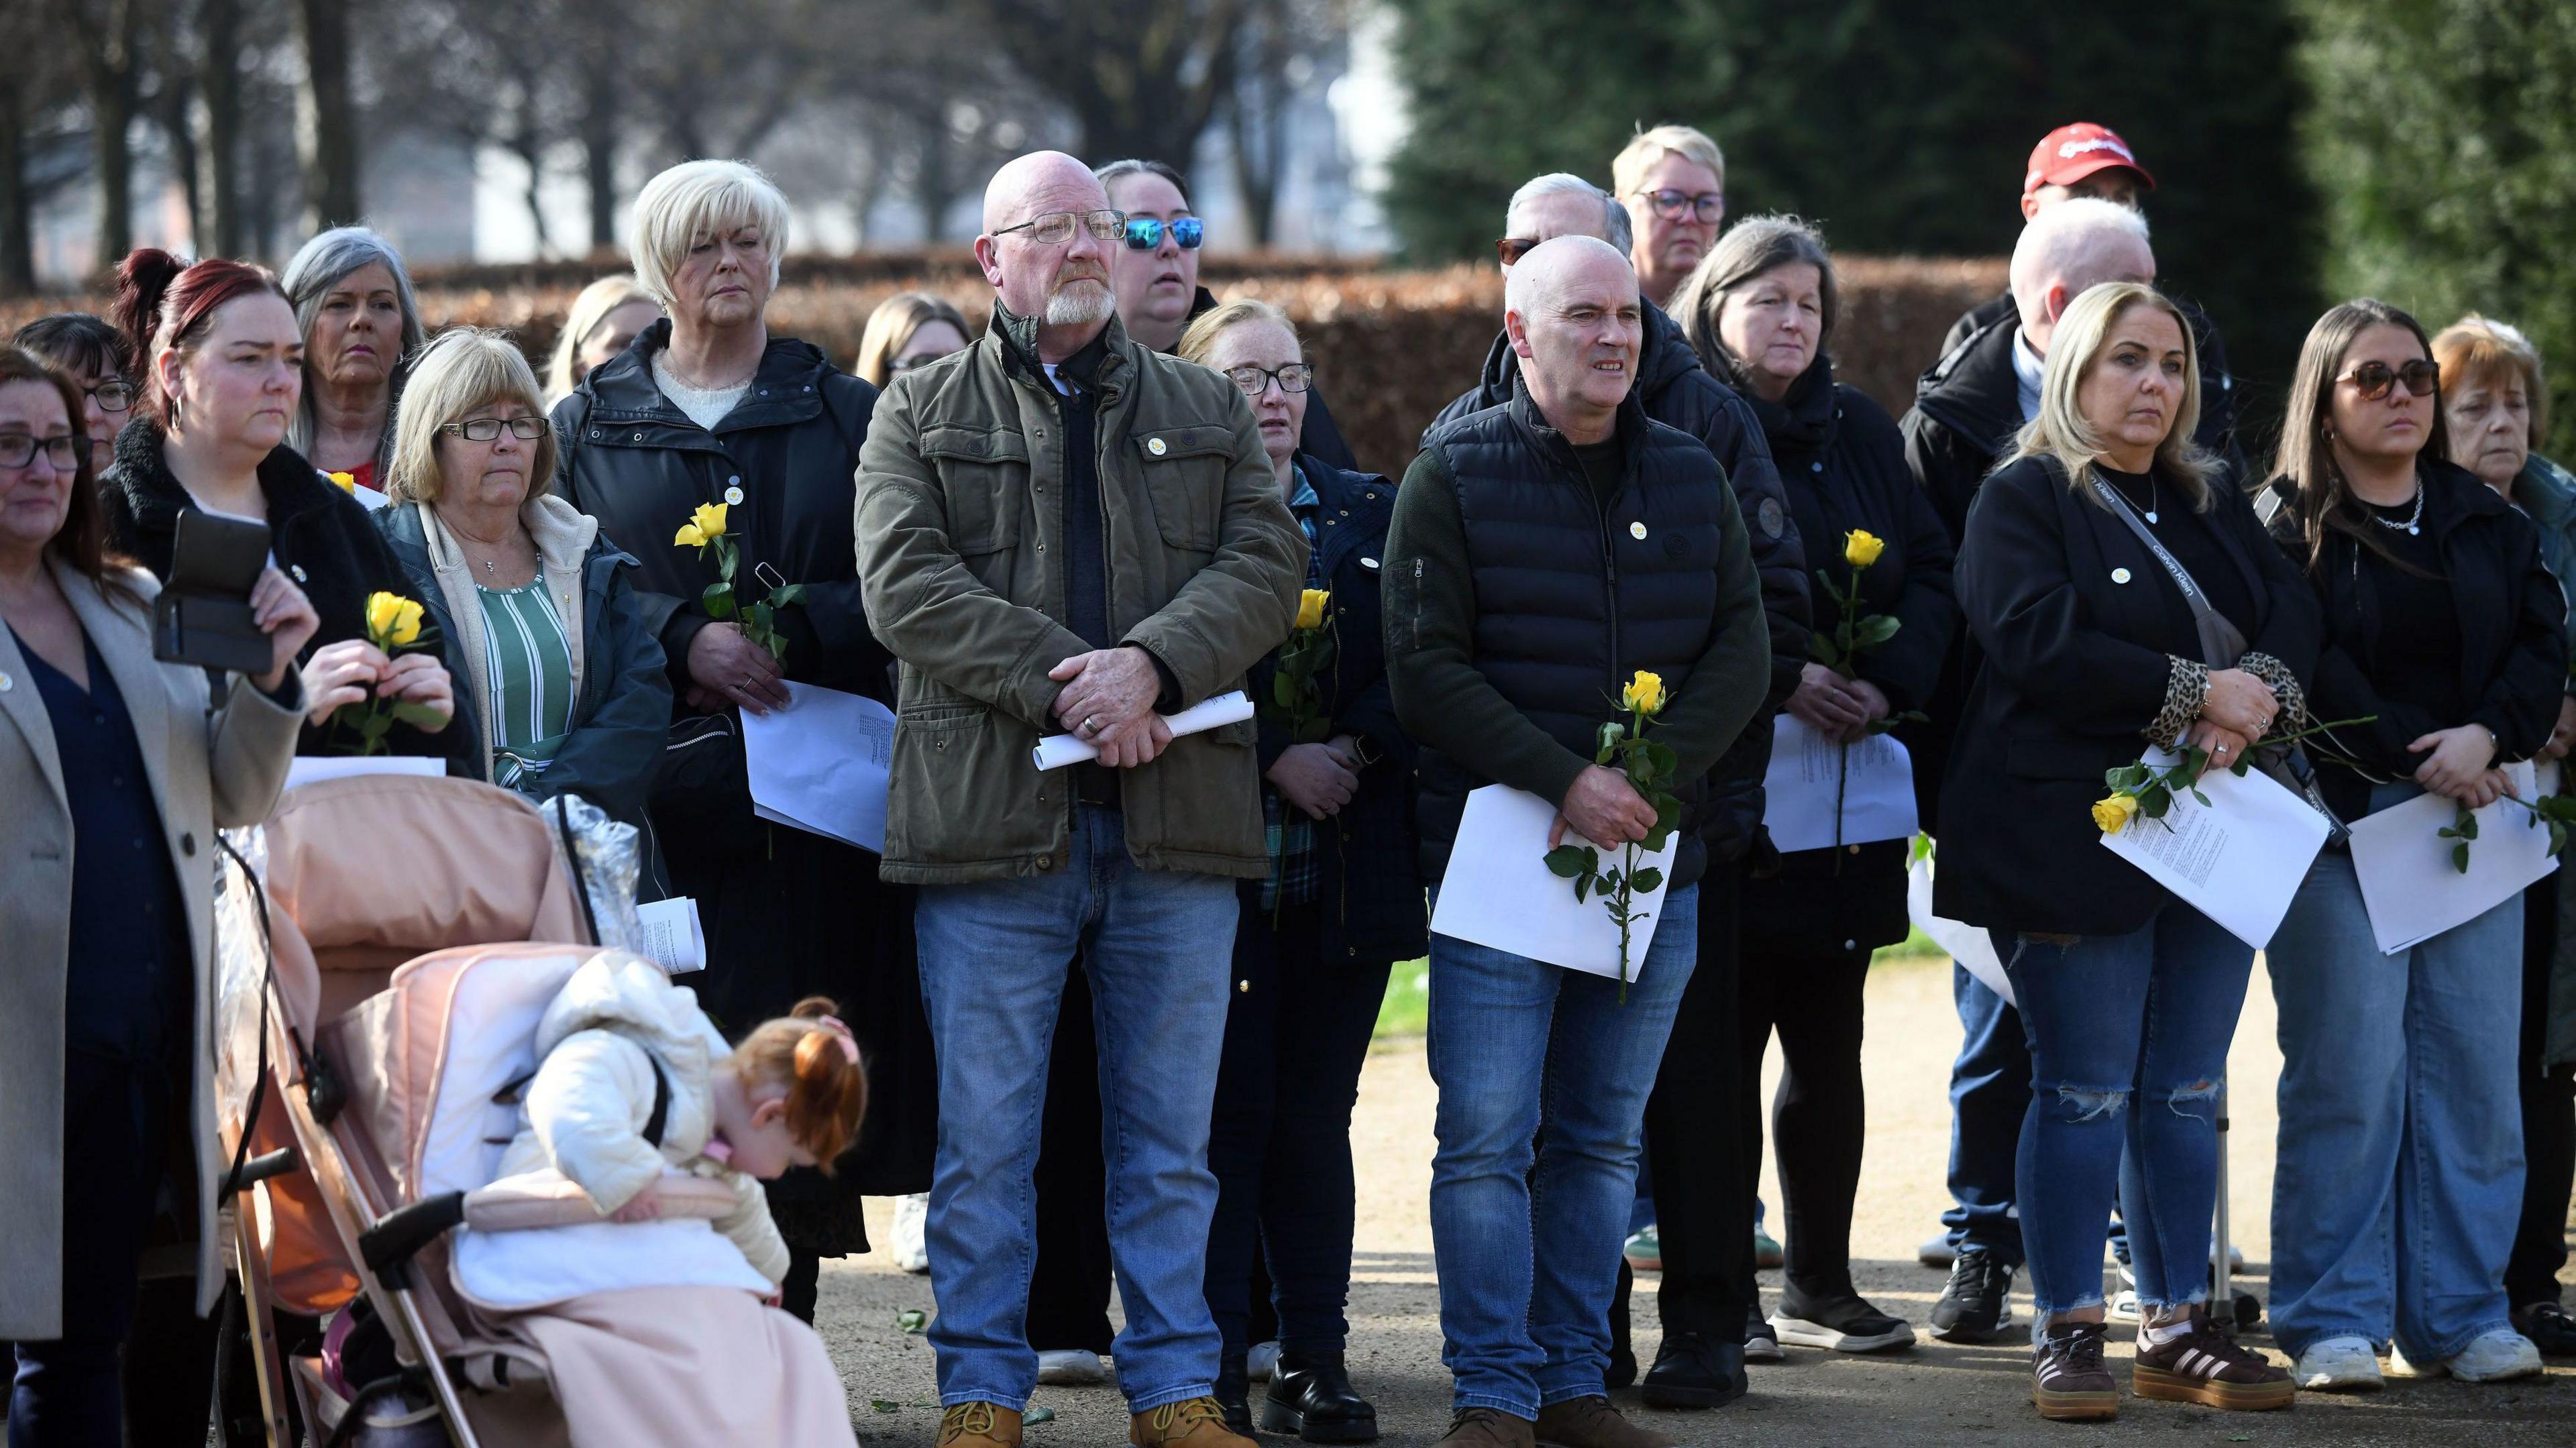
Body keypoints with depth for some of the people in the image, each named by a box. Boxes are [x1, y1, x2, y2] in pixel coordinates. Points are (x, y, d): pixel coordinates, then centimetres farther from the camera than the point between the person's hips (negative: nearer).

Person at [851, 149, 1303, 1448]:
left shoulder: (1206, 412, 16)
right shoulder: (923, 413, 9)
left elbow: (1265, 564, 3)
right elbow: (904, 580, -5)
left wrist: (1151, 665, -15)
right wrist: (1060, 687, -15)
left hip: (1176, 818, 2)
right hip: (992, 816, -2)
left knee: (1170, 1134, 6)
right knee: (985, 1133, 0)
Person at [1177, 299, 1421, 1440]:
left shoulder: (1371, 515, 14)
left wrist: (1356, 752, -9)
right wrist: (1277, 758, -15)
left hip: (1348, 865, 4)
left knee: (1316, 1118, 5)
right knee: (1229, 1115, -4)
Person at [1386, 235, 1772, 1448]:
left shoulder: (1690, 476, 11)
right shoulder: (1456, 474, -1)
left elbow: (1743, 650, 6)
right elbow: (1426, 668, -7)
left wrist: (1653, 777, -10)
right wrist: (1564, 781, -16)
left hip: (1653, 851, 4)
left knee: (1603, 1137, 9)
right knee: (1486, 1138, -7)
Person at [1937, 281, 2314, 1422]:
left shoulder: (2213, 503, 18)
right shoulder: (2023, 500, -3)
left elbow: (2292, 612, 8)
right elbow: (2036, 640, -18)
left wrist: (2259, 693, -15)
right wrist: (2196, 691, -18)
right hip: (2075, 837, -6)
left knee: (2185, 1094, 8)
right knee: (2086, 1093, -4)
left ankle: (2178, 1329, 14)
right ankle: (2067, 1335, 2)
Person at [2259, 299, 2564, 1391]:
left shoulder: (2487, 523, 16)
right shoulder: (2289, 528, 1)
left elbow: (2542, 641, 6)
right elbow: (2305, 669, -10)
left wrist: (2487, 737, -12)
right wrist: (2413, 758, -17)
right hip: (2342, 826, -5)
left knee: (2474, 1070, 2)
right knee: (2349, 1072, -7)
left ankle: (2458, 1317, 9)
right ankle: (2333, 1322, -1)